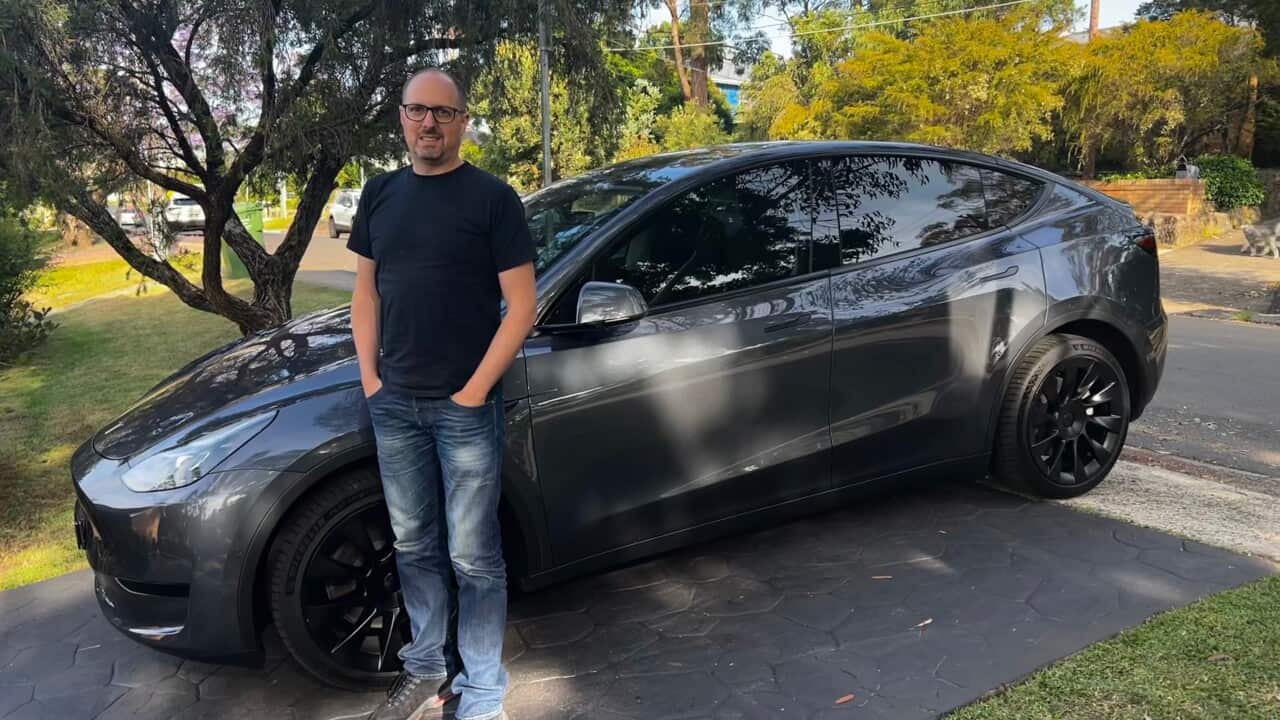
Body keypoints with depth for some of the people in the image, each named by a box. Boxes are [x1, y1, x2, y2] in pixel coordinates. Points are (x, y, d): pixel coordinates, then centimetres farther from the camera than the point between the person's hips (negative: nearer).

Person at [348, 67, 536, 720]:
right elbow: (366, 290, 15)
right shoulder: (380, 193, 10)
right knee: (414, 547, 16)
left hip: (465, 408, -5)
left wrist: (475, 390, -13)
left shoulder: (492, 197, -6)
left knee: (473, 556, 4)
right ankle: (425, 666, 34)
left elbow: (521, 304, -9)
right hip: (393, 405, 5)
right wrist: (370, 377, 5)